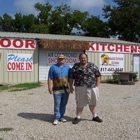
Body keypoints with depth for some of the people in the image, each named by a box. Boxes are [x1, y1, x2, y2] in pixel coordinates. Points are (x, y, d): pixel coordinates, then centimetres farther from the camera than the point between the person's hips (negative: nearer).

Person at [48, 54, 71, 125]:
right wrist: (50, 87, -10)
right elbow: (50, 78, -3)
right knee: (57, 104, -4)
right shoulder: (53, 67, 1)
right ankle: (56, 118, 4)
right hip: (57, 89, -4)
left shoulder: (67, 67, 11)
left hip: (66, 89, 4)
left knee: (64, 104, 10)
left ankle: (61, 116, 22)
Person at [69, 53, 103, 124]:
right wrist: (71, 87, 4)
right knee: (80, 103, 4)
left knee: (92, 103, 14)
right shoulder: (76, 66, 5)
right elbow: (71, 77, 7)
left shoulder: (92, 66, 6)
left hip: (92, 88, 1)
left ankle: (95, 116, 30)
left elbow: (98, 75, 6)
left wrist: (97, 86, 0)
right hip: (80, 88, -1)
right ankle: (78, 117, 18)